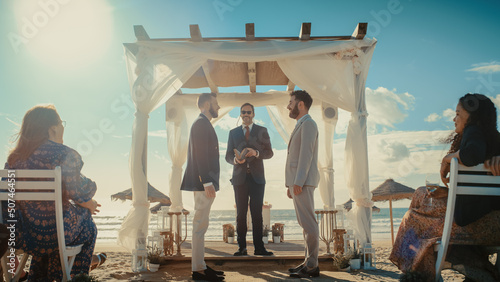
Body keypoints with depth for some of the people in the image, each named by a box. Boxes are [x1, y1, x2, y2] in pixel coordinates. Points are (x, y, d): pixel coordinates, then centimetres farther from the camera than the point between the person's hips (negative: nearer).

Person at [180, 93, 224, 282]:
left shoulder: (203, 124, 20)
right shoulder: (201, 124, -11)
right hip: (203, 182, -10)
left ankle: (200, 266, 20)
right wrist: (207, 182, -23)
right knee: (200, 225, -6)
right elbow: (200, 155, -20)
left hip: (204, 183, 10)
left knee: (201, 225, 13)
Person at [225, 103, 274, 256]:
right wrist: (235, 160, -12)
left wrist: (256, 153, -15)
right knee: (241, 213, 0)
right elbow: (228, 156, 11)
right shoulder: (233, 132, 13)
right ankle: (242, 247, 5)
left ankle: (259, 247, 1)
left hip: (257, 177, -1)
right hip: (240, 177, 1)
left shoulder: (262, 131, 9)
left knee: (257, 213, -2)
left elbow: (269, 152, 5)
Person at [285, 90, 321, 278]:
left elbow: (306, 154, -16)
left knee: (308, 223, -8)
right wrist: (290, 184, 20)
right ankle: (309, 262, 16)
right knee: (305, 223, 10)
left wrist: (298, 182, -21)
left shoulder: (308, 124, -7)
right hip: (297, 182, 10)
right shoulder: (300, 125, 24)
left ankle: (312, 266, -4)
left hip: (303, 182, -10)